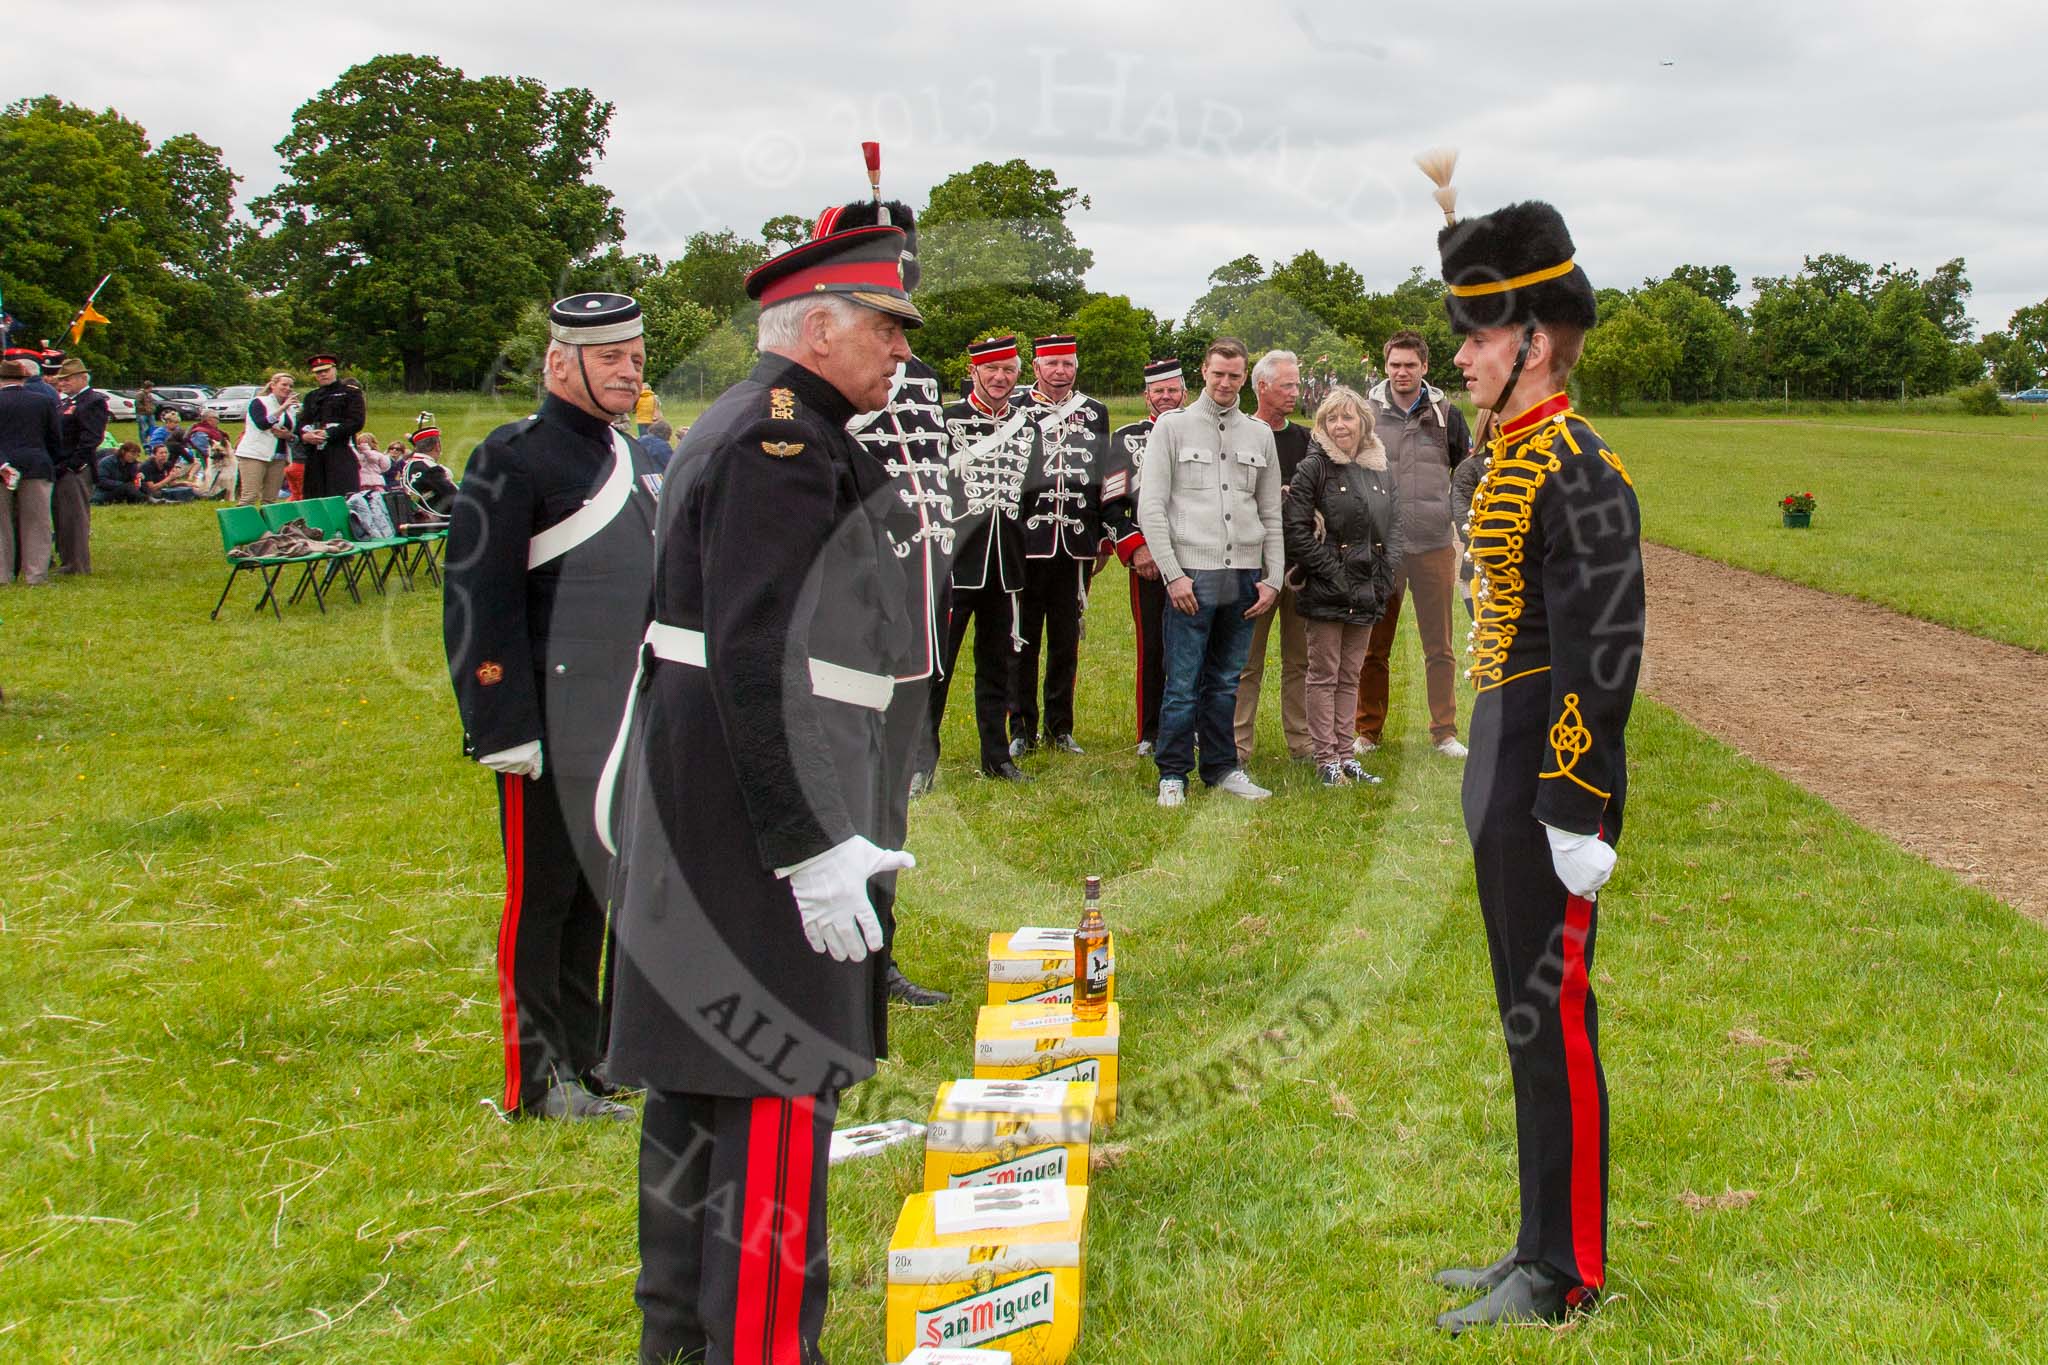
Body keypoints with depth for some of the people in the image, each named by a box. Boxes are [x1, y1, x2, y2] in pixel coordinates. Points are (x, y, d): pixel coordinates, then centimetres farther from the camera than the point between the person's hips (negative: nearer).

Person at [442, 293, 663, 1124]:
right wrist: (504, 728, -18)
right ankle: (538, 1078, 12)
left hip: (626, 725, 8)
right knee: (543, 893, 1)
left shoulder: (630, 460, 15)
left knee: (598, 884, 15)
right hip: (554, 727, -8)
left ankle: (586, 1053, 27)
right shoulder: (515, 460, -10)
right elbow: (477, 604, -14)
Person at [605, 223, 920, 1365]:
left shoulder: (757, 427, 15)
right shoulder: (786, 442, -18)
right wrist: (813, 847, -25)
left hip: (701, 820, 11)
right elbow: (756, 662, -25)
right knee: (778, 1097, -4)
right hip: (762, 821, -11)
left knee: (703, 1079, 18)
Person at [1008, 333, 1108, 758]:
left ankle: (1060, 729, 17)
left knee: (1066, 643, 8)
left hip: (1076, 546, 3)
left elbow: (1106, 478, 17)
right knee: (1023, 641, 2)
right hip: (1027, 544, -3)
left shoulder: (1095, 413, 12)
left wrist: (1103, 534, 14)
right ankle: (1021, 730, 10)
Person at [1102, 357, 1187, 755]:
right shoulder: (1127, 439, 7)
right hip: (1148, 561, -1)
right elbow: (1110, 504, 3)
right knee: (1152, 648, 3)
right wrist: (1135, 549, -6)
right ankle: (1151, 734, 11)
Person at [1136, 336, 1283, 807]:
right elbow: (1150, 507, -2)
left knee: (1227, 681, 10)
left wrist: (1272, 578, 8)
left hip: (1244, 575, 4)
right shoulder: (1172, 426, 3)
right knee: (1183, 683, -3)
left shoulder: (1259, 434, 14)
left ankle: (1222, 767, 20)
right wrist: (1172, 573, -9)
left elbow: (1271, 514, 17)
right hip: (1192, 573, -4)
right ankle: (1173, 774, 6)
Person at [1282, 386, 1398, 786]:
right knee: (1324, 675, 0)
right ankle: (1326, 759, 5)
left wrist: (1383, 582, 4)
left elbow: (1388, 533, 15)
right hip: (1326, 592, -6)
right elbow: (1295, 528, -14)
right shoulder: (1315, 469, -7)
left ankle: (1345, 754, 18)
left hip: (1366, 592, 6)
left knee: (1350, 676, 12)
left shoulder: (1382, 471, 11)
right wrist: (1330, 571, -16)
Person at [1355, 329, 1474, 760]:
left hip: (1434, 546, 1)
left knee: (1439, 646, 5)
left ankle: (1445, 731, 13)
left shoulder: (1446, 414, 7)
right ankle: (1368, 730, 15)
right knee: (1374, 647, 5)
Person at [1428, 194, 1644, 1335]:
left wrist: (1575, 811, -20)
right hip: (1505, 781, 10)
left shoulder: (1581, 473, -16)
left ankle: (1568, 1280, 12)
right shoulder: (1515, 458, 13)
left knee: (1553, 1023, 0)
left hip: (1552, 791, -10)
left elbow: (1605, 654, -20)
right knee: (1528, 1019, 16)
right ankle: (1544, 1246, 28)